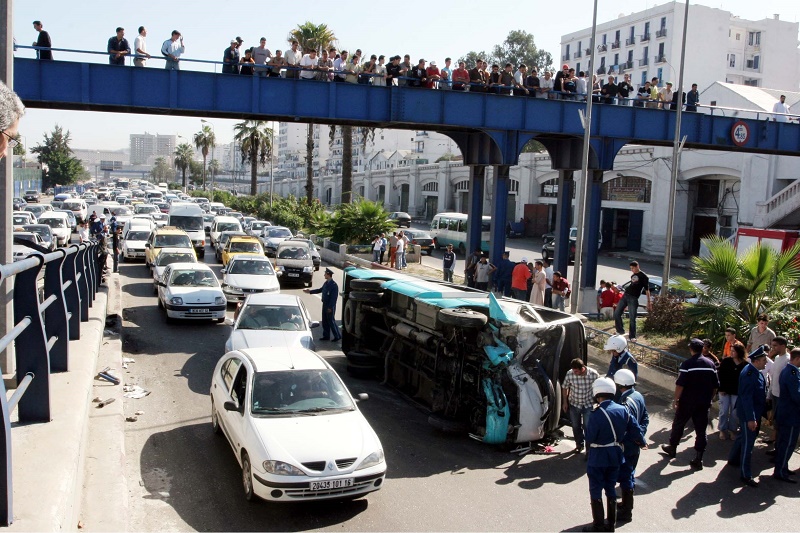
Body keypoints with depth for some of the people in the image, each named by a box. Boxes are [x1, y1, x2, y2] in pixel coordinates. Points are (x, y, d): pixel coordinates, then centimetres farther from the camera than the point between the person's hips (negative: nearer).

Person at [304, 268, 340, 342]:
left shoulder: (334, 285, -20)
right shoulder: (326, 283, 7)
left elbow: (334, 297, -20)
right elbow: (320, 290, 21)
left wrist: (330, 307, -20)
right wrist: (310, 291, 22)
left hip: (330, 306, -9)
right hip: (325, 305, 9)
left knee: (331, 321, -1)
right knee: (325, 321, 14)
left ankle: (337, 336, 11)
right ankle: (326, 336, 24)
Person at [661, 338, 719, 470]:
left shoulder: (687, 364, -14)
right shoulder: (711, 364, 1)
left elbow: (680, 384, -18)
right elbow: (716, 386, 6)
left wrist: (676, 399, -8)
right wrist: (709, 399, 18)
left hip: (687, 402, -4)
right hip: (704, 403, 4)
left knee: (678, 424, 16)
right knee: (701, 430, 7)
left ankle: (672, 448, 32)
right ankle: (698, 459, 7)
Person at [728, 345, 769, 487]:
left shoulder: (756, 372, 4)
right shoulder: (749, 374, -26)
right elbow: (746, 397, -27)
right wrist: (751, 419, -27)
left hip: (755, 411, 10)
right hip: (749, 413, -10)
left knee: (744, 437, 24)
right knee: (748, 442, -2)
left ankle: (733, 459, 43)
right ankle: (745, 475, 8)